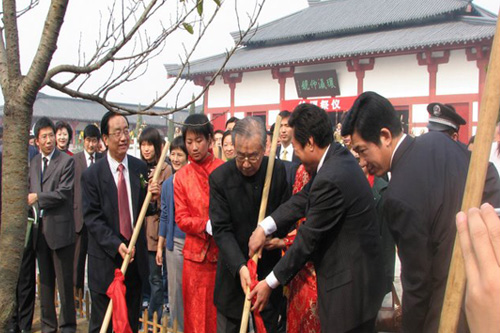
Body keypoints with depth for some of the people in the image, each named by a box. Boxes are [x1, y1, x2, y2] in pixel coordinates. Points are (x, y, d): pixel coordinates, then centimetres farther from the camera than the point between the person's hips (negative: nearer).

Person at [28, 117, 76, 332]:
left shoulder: (66, 161, -6)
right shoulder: (34, 162, 14)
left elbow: (64, 193, -14)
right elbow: (31, 191, 18)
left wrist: (37, 197, -15)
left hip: (60, 228, -6)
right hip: (40, 229, 6)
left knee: (64, 281, 1)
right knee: (45, 281, 14)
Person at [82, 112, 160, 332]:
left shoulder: (140, 168, 1)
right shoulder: (92, 175, -9)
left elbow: (142, 209, 8)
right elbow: (92, 217, -10)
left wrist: (152, 197, -15)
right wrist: (116, 245, -21)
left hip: (135, 254, 3)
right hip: (105, 258, -3)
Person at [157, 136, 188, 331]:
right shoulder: (167, 184, 6)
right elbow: (164, 216, 11)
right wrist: (160, 246, 11)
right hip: (174, 243, 4)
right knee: (175, 289, 11)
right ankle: (179, 326, 26)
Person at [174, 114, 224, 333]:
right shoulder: (181, 177, 5)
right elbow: (182, 219, 2)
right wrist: (208, 226, -15)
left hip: (224, 252, -2)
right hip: (196, 254, 2)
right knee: (196, 313, 10)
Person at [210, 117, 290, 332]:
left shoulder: (278, 171, -5)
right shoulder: (219, 178, -12)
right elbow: (221, 229, -14)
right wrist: (240, 266, -26)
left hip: (269, 269, 2)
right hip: (234, 270, -2)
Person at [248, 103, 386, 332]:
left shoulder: (331, 180, -27)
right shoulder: (339, 155, 2)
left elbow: (308, 238, -20)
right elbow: (304, 198, 5)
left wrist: (270, 283, -8)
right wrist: (264, 227, -6)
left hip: (350, 285, -9)